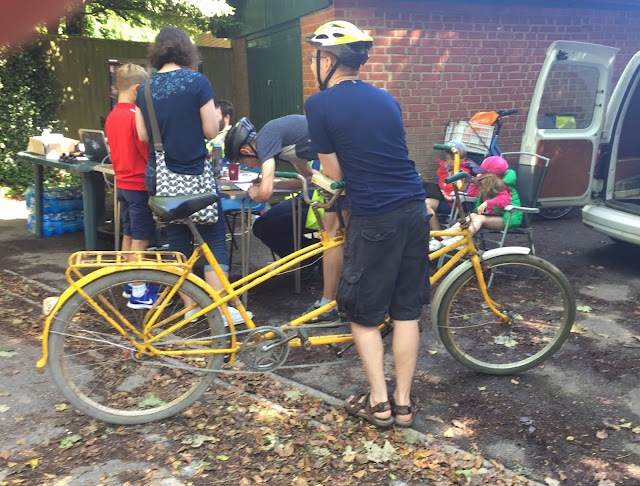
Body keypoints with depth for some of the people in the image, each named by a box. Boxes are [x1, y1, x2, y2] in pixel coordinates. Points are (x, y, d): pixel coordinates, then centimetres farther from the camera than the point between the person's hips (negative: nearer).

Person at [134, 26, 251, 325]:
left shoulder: (145, 88, 3)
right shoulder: (197, 81, -10)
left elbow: (143, 135, 6)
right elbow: (211, 131, -10)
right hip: (194, 174, -4)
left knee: (177, 241, 13)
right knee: (214, 240, 5)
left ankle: (190, 306, 20)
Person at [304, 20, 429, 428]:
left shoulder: (319, 104, -5)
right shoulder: (386, 98, 13)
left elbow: (335, 173, -1)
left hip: (374, 219, -6)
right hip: (414, 210, 6)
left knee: (364, 315, 12)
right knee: (407, 311, 12)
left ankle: (379, 402, 17)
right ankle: (404, 403, 22)